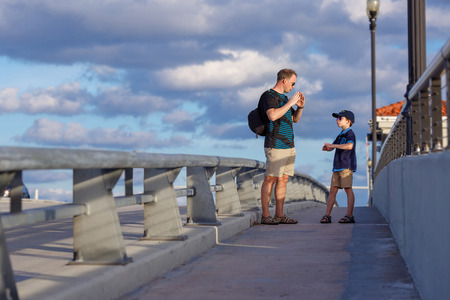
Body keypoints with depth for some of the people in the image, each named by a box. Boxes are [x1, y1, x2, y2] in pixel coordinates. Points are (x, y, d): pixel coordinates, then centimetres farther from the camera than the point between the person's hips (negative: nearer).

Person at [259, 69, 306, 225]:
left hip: (289, 146, 9)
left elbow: (295, 119, 26)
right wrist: (290, 103, -17)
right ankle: (265, 216, -4)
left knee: (283, 180, 6)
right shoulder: (269, 96, -8)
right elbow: (273, 115, -25)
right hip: (276, 146, -9)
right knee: (270, 179, -6)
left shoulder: (283, 97, 19)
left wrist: (300, 106, 8)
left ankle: (279, 215, 9)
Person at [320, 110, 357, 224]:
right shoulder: (340, 135, 21)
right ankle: (327, 215, 4)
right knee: (333, 190, 4)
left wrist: (332, 145, -22)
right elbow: (331, 148, 26)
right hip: (337, 167, 9)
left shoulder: (350, 133, -7)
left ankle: (349, 216, -5)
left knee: (348, 189, -8)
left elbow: (349, 146, -27)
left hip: (347, 166, -9)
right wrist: (327, 148, 1)